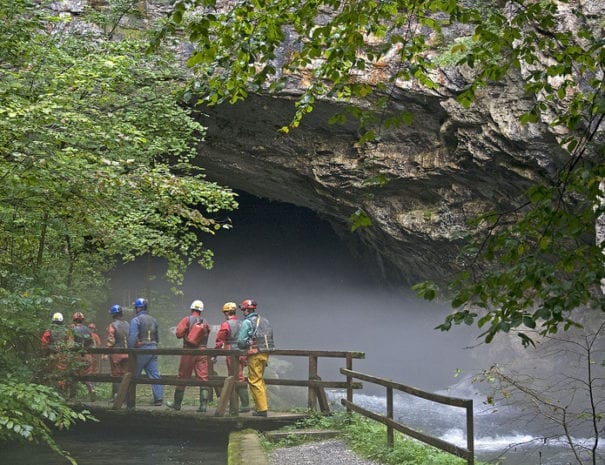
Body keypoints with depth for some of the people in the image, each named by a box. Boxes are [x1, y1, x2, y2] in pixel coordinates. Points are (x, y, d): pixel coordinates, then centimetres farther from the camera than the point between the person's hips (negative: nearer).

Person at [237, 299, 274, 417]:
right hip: (265, 354, 7)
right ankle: (260, 406, 19)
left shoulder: (247, 322, -7)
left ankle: (262, 409, -5)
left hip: (254, 354, -7)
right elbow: (270, 338, 14)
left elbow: (241, 341, -8)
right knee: (260, 380, 17)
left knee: (255, 381, -3)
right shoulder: (265, 321, 14)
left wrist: (243, 347, 12)